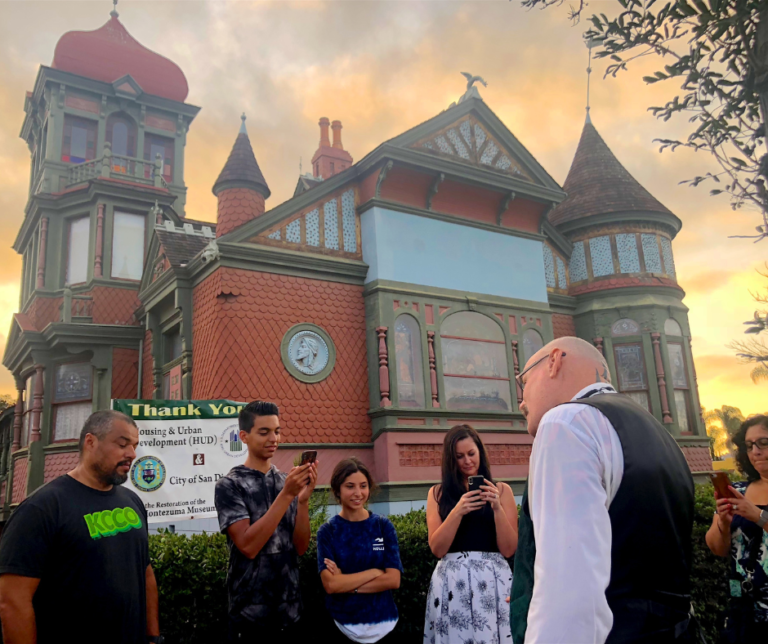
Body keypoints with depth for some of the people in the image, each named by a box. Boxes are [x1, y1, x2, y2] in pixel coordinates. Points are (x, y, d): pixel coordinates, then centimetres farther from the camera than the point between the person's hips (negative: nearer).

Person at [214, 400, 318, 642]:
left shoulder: (286, 481, 4)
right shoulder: (229, 485, -9)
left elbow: (300, 547, 0)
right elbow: (248, 546, -20)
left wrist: (303, 499, -14)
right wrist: (286, 495, -24)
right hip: (250, 612, -4)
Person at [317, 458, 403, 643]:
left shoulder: (384, 526, -3)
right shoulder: (328, 531, -6)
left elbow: (393, 580, -10)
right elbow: (330, 584, -16)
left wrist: (346, 582, -14)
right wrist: (374, 572, -13)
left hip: (382, 624, 1)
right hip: (340, 626, -1)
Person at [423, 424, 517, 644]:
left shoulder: (501, 490, 5)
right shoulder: (438, 493, 7)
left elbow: (508, 549, 0)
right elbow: (437, 549, -1)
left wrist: (497, 508, -13)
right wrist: (457, 511, -14)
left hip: (493, 580, 0)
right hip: (451, 582, 1)